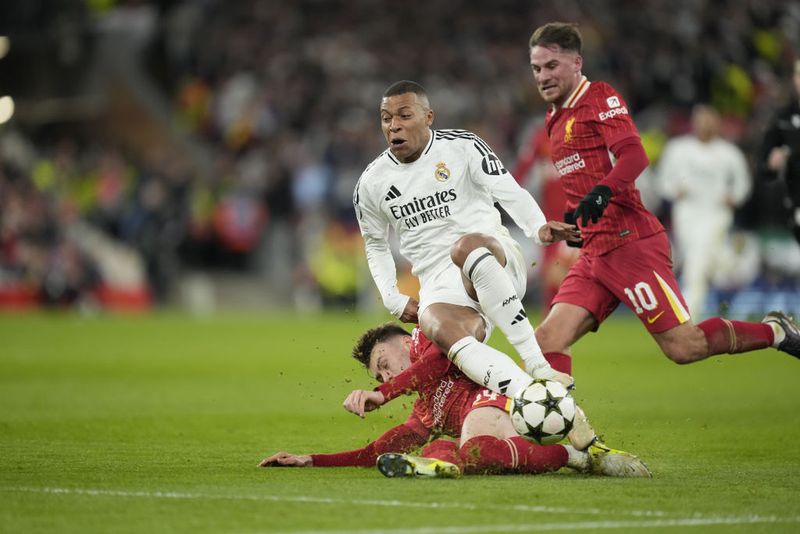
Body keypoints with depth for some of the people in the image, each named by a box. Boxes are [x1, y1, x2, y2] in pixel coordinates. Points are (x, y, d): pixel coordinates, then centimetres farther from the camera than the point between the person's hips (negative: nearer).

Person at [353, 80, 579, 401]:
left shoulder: (462, 146, 1)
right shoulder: (371, 183, 12)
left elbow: (509, 193, -8)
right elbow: (375, 245, 27)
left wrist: (538, 228, -28)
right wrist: (393, 299, 12)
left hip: (494, 261, -2)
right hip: (438, 286, 2)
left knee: (466, 246, -40)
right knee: (441, 331, -35)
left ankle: (538, 365, -40)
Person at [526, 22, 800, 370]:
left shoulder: (599, 97, -4)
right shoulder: (554, 119, 21)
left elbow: (634, 155, -19)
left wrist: (602, 192, -34)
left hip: (630, 245, -8)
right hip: (593, 253, 8)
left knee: (683, 346, -9)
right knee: (547, 341, -9)